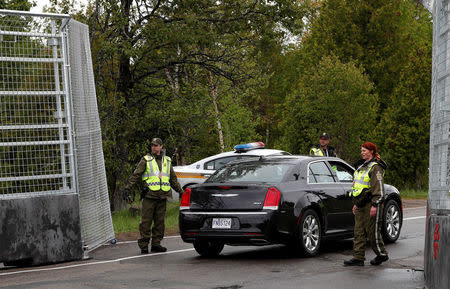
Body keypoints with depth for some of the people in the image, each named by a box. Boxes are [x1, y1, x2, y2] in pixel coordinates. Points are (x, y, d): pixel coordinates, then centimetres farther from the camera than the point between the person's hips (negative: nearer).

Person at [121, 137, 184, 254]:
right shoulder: (146, 160, 4)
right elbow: (135, 175, -1)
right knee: (146, 221, -4)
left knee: (160, 221, 5)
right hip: (149, 196, -4)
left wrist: (180, 191, 26)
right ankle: (143, 244, 0)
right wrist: (127, 187, -10)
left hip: (162, 196, 4)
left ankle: (156, 243, 13)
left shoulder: (167, 161, 16)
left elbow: (173, 178, 26)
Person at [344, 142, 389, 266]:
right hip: (361, 204, 9)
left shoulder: (375, 167, -11)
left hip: (371, 204, -9)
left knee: (372, 231, -3)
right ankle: (358, 258, 6)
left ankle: (382, 254, 13)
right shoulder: (361, 166, 18)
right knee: (359, 231, 5)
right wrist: (356, 203, 22)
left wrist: (375, 205, -20)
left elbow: (379, 188, -15)